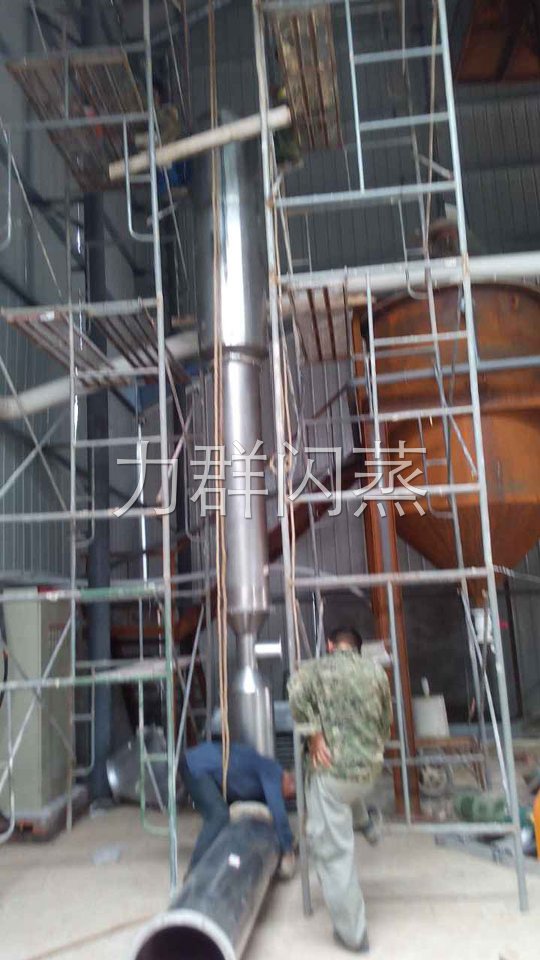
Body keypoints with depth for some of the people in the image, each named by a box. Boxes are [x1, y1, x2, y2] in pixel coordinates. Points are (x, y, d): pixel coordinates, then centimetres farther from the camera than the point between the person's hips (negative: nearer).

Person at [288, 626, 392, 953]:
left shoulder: (315, 669, -1)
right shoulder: (377, 672, 7)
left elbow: (297, 696, -22)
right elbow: (386, 722, 16)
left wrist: (315, 737, -13)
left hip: (331, 769, -4)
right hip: (370, 770, 4)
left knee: (335, 852, 8)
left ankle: (353, 934, 15)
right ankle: (364, 821, 44)